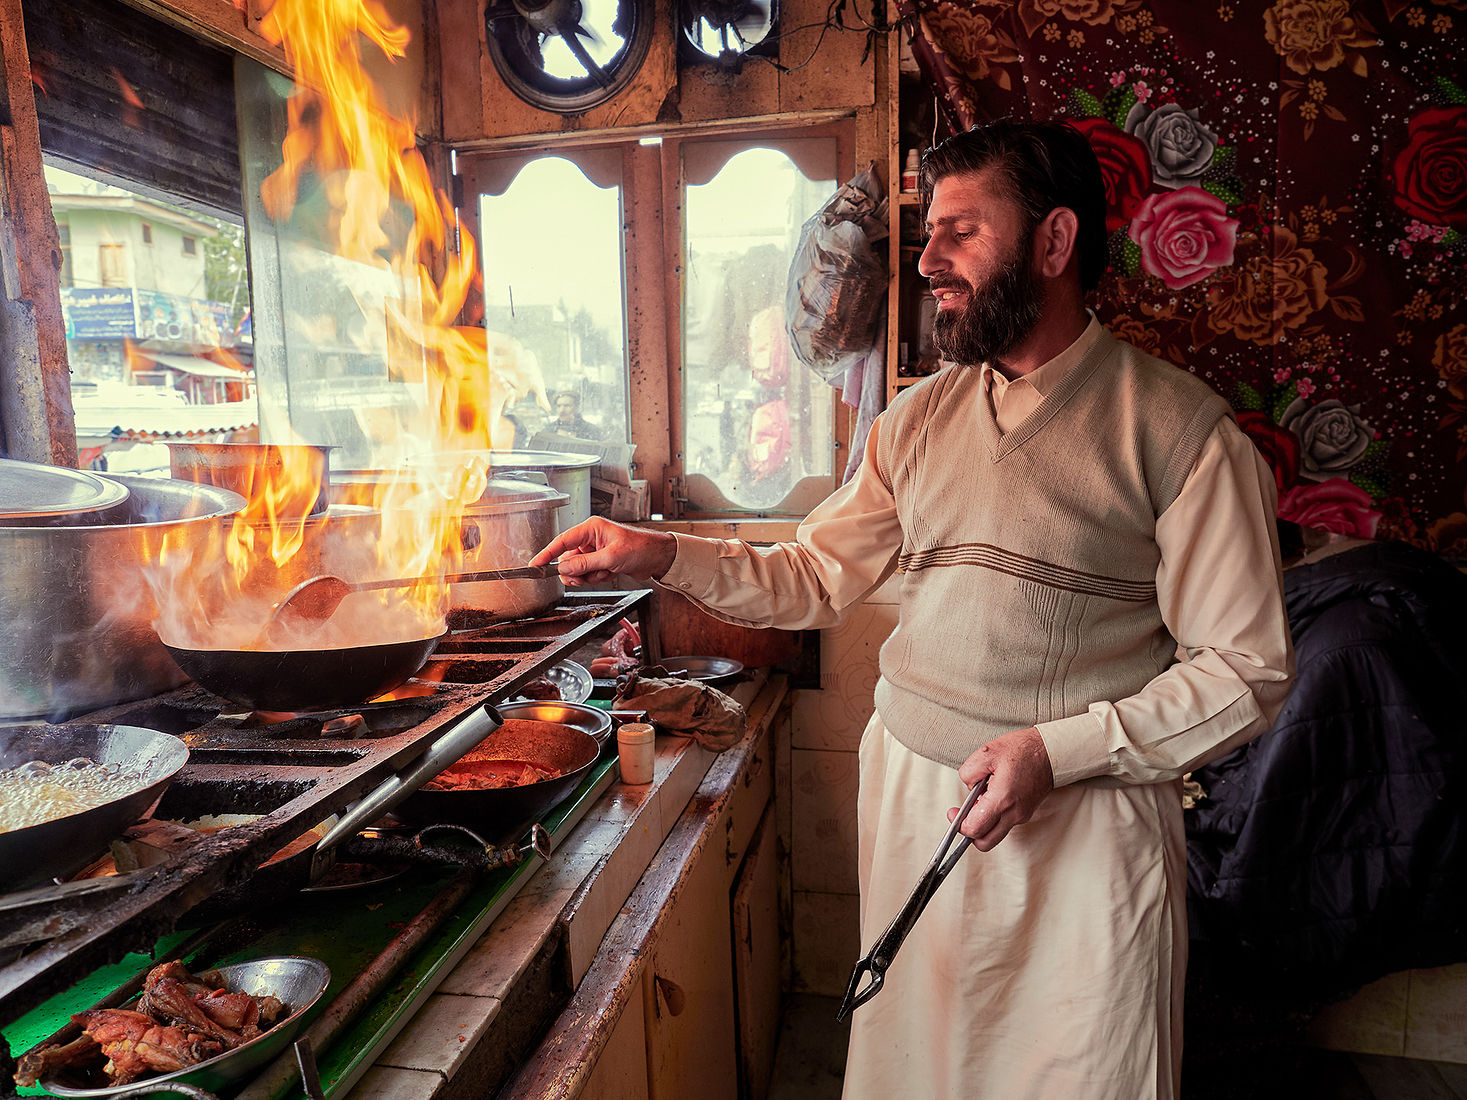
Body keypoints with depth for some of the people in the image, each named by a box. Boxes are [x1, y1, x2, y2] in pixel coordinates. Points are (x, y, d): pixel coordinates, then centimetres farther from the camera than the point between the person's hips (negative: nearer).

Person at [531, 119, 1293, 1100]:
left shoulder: (1177, 425, -10)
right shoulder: (918, 419, 5)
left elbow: (1247, 669, -9)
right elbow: (816, 577, 8)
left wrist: (1061, 749, -18)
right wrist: (662, 555, -3)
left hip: (1086, 819, -4)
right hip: (909, 791, 4)